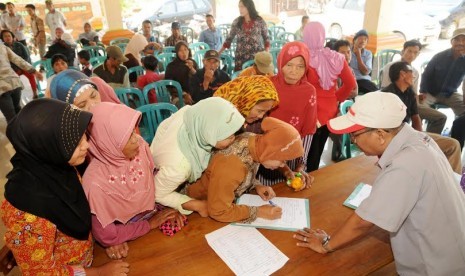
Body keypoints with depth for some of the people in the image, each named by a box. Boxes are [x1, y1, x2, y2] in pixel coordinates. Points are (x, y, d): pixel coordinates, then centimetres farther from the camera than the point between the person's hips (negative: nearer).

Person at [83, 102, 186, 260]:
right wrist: (149, 224, -13)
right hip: (130, 242, -4)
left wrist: (169, 206, -10)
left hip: (154, 215, 5)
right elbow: (106, 236, -17)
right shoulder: (96, 182, -28)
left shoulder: (140, 146, -16)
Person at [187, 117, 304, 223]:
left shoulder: (253, 140, -15)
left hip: (226, 201, 6)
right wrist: (259, 212, -24)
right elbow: (218, 212, -28)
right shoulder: (229, 165, -36)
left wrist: (257, 186, -10)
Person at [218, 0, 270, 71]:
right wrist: (218, 53, 4)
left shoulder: (259, 21, -1)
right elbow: (229, 39, 9)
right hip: (240, 58, 2)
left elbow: (266, 38, 5)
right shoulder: (236, 22, 4)